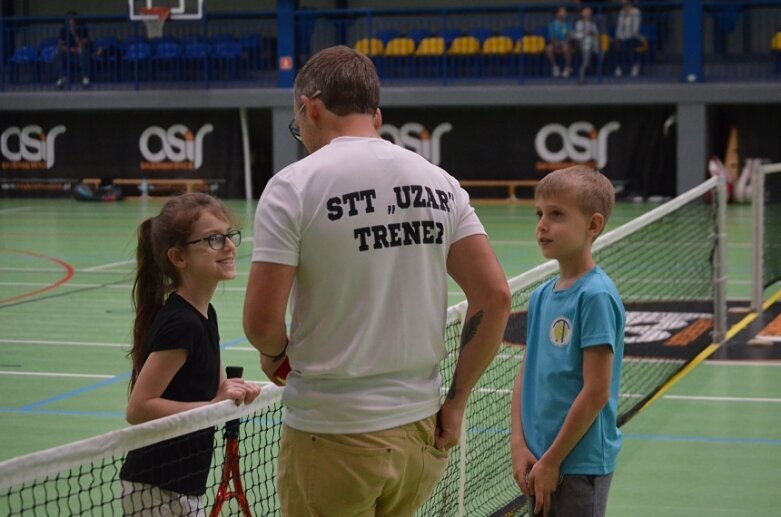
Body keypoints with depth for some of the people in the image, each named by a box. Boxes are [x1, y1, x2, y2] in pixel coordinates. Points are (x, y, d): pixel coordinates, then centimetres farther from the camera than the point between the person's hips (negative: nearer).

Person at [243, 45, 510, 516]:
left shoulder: (293, 186, -10)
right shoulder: (439, 183, 4)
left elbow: (262, 323, -14)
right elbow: (495, 297, 0)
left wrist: (275, 354, 9)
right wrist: (457, 401, 6)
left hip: (332, 437, -5)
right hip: (420, 432, 5)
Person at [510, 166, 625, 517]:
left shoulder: (596, 296, -14)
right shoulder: (541, 297, 9)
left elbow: (596, 392, -17)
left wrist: (551, 461, -14)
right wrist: (519, 446, 0)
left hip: (581, 464, -7)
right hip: (539, 462, 7)